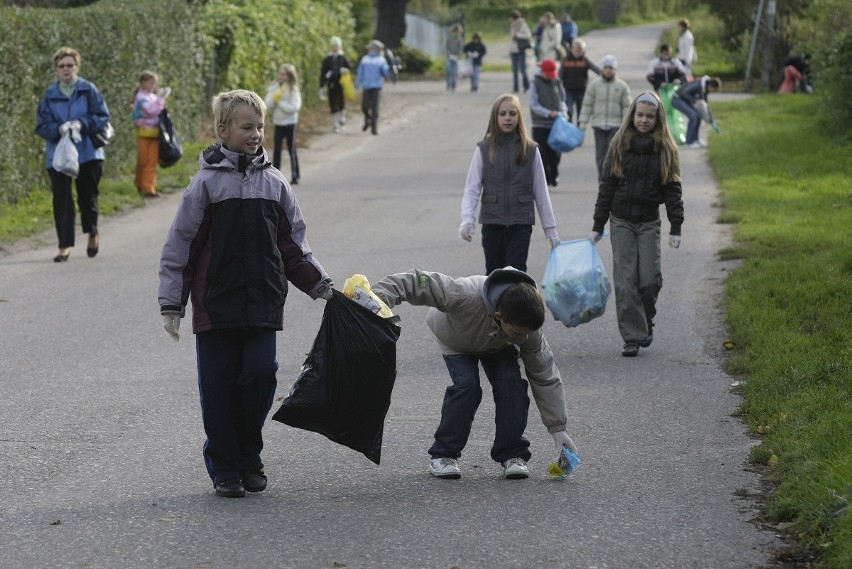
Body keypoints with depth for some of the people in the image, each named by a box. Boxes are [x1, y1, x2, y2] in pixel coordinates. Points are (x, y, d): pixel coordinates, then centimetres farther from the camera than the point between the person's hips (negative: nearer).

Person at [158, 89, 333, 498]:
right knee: (219, 388, 1)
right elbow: (179, 246, -1)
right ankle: (224, 469, 13)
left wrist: (321, 286, 13)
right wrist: (171, 305, -4)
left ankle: (249, 459, 15)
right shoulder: (208, 183, -2)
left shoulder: (274, 184, 8)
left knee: (260, 377, -4)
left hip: (263, 306, 2)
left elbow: (293, 246, 17)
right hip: (216, 306, -2)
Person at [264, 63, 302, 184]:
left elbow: (294, 107, -19)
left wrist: (279, 102, -17)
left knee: (292, 149, 3)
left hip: (290, 123, -4)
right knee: (276, 150, 2)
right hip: (278, 123, 4)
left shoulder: (293, 90, -9)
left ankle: (295, 176, 10)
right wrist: (275, 97, -20)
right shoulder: (273, 88, 3)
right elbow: (268, 105, -4)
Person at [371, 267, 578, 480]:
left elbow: (546, 378, -22)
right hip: (457, 341, -2)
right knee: (467, 385, -25)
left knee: (512, 386, -22)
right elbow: (419, 282, -41)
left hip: (498, 347, 2)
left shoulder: (528, 328, -33)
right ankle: (442, 455, -10)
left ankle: (512, 454, -6)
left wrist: (557, 428, -20)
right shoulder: (466, 294, -48)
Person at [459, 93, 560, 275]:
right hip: (492, 223, 1)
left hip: (521, 224, -1)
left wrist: (551, 230, 7)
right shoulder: (484, 149, 2)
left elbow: (541, 192, 7)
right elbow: (471, 189, -1)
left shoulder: (530, 150, 3)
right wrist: (467, 220, -16)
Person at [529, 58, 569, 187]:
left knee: (556, 153, 6)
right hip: (540, 125, -4)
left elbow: (562, 101, 16)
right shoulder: (536, 84, -3)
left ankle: (554, 177, 19)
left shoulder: (557, 83, 10)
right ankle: (544, 178, -1)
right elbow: (534, 105, -7)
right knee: (542, 153, -6)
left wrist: (563, 112, -5)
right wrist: (548, 113, -19)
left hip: (556, 124, 4)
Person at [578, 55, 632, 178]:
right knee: (600, 153, 3)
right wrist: (583, 122, -1)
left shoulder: (622, 86, 5)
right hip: (598, 124, 1)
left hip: (615, 125, -1)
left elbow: (627, 106, 6)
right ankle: (602, 176, 11)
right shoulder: (594, 85, 5)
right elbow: (587, 104, 6)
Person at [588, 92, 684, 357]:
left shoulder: (665, 149, 2)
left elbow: (672, 189, 2)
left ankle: (645, 321, 22)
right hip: (621, 221, 0)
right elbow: (607, 186, 4)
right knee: (625, 281, -4)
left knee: (650, 278, -6)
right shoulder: (620, 145, 2)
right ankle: (632, 337, 1)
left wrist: (676, 228, -4)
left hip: (649, 222, 0)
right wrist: (598, 225, 2)